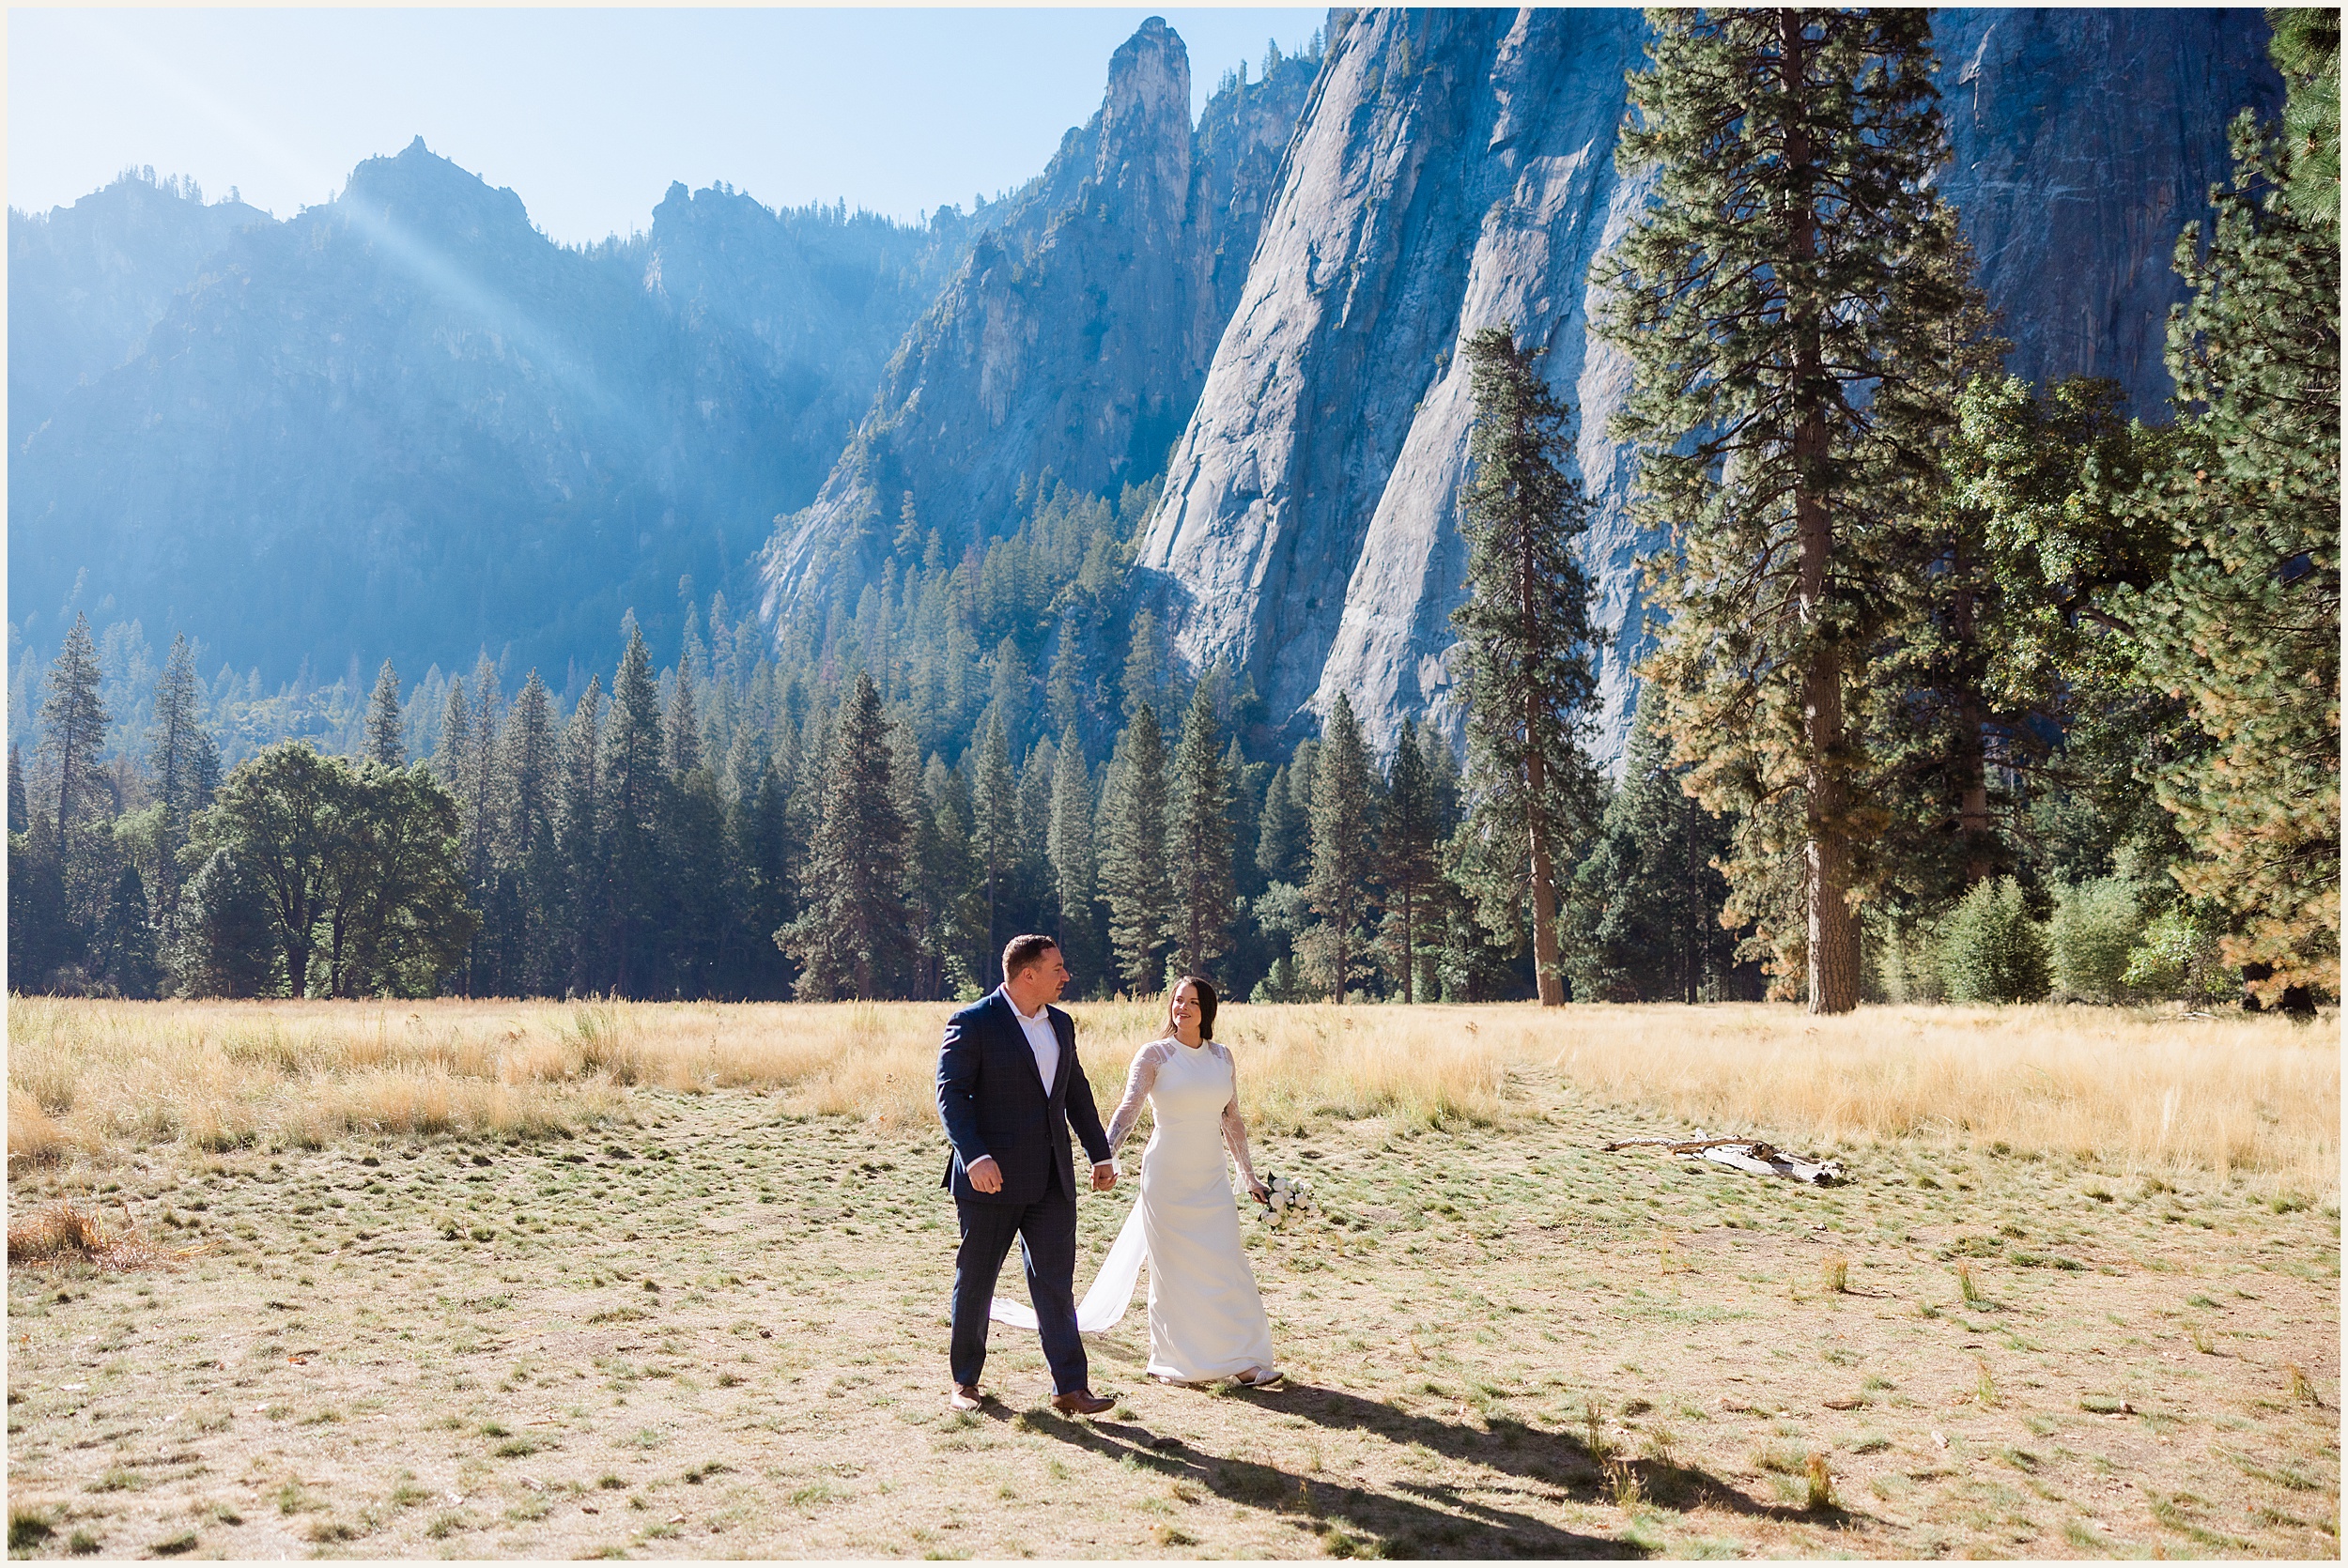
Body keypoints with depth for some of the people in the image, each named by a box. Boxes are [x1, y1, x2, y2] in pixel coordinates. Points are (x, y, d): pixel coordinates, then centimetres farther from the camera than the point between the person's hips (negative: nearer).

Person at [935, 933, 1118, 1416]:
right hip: (992, 1176, -5)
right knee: (975, 1279, 8)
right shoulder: (972, 1023, -9)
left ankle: (1070, 1386, 3)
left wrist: (1100, 1153, 17)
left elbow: (1077, 1093, 20)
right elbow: (951, 1093, -15)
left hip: (1051, 1177, 5)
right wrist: (974, 1155, -27)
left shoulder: (1061, 1024, 12)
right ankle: (965, 1381, 23)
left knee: (1056, 1280, 2)